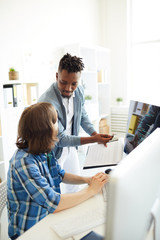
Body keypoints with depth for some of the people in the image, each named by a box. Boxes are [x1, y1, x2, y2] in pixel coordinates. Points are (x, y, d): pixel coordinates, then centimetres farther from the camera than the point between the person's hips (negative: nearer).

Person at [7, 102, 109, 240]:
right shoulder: (24, 162, -29)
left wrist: (87, 180, -5)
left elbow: (61, 175, 10)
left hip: (48, 216, 7)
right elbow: (53, 204, -32)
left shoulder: (45, 151, -4)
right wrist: (91, 190, -23)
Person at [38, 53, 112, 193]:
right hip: (54, 150, -7)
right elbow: (60, 139, -27)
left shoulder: (79, 91, -11)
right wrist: (94, 139, -32)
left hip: (71, 147, 7)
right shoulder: (47, 102, -33)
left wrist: (95, 134, -10)